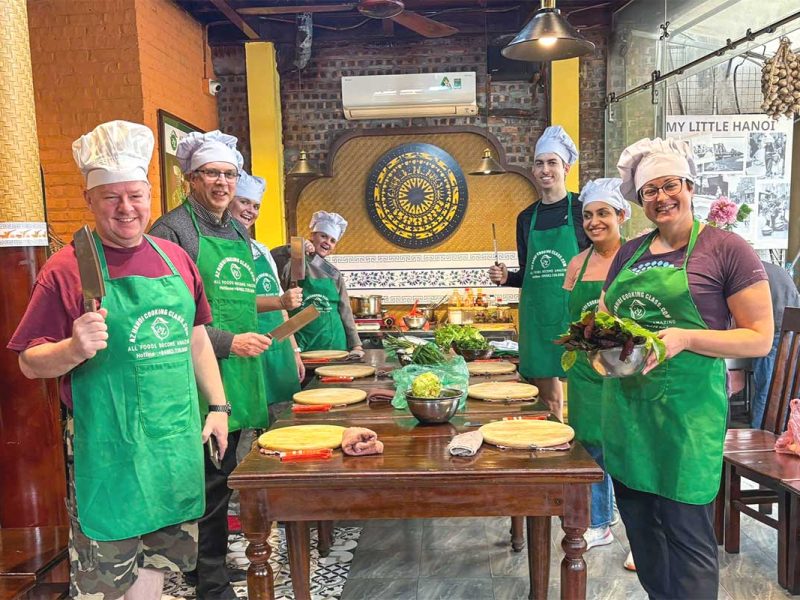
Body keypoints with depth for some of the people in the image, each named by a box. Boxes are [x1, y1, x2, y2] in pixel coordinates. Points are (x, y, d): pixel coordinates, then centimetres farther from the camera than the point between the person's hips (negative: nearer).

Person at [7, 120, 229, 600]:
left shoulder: (176, 258, 6)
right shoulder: (67, 268, -9)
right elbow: (30, 363, -7)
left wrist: (217, 405, 11)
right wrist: (73, 349, -27)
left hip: (177, 438, 5)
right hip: (107, 447, -4)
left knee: (157, 559, 18)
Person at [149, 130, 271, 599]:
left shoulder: (240, 232, 16)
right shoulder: (173, 230, -9)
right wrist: (227, 342, -20)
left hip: (239, 370, 8)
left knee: (223, 473, 16)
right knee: (212, 477, 0)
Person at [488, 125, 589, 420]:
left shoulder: (582, 208, -2)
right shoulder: (526, 218, 11)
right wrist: (506, 277, -1)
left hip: (574, 311, -4)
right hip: (537, 314, 4)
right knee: (546, 393, 11)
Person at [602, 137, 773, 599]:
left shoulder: (727, 249, -5)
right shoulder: (630, 253, 12)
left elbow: (761, 338, -7)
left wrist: (685, 338, -20)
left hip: (687, 410, -6)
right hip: (626, 404, 6)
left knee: (687, 535, 2)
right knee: (640, 529, 17)